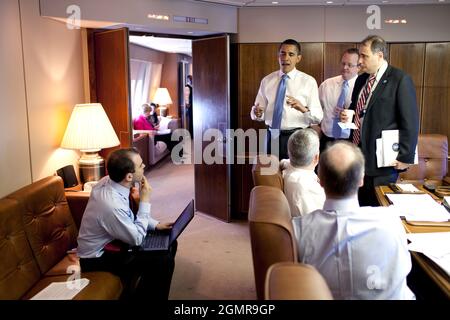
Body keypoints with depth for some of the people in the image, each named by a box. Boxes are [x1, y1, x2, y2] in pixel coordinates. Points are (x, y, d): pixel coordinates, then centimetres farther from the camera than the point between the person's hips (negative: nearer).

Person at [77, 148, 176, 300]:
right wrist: (145, 200, -19)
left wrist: (155, 224, 0)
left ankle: (148, 290, 26)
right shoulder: (111, 204, -35)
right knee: (163, 260, -19)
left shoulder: (109, 181, -9)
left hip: (111, 239, 9)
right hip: (98, 258, -9)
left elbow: (128, 216, 10)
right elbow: (137, 239, -20)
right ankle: (147, 295, 6)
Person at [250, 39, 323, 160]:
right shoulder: (266, 80, 6)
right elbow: (260, 113, 6)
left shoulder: (309, 81, -2)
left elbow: (318, 117, -8)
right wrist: (257, 113, -17)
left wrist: (304, 109, -28)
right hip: (272, 137, 2)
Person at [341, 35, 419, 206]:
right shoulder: (361, 80, 13)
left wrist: (405, 158, -13)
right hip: (357, 154, 7)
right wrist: (347, 116, 3)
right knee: (358, 206, 12)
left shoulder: (400, 80, -9)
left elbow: (410, 123, -11)